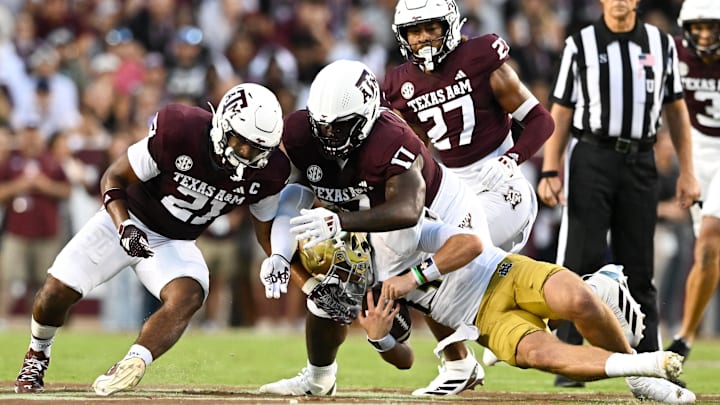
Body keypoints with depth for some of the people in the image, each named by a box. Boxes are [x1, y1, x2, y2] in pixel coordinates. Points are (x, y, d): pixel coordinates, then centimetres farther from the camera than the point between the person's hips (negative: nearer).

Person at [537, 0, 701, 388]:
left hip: (639, 164, 2)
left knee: (638, 267, 6)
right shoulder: (581, 45, 2)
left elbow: (676, 110, 13)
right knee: (581, 261, -7)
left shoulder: (661, 44, 8)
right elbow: (561, 113, 2)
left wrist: (687, 171, 8)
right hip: (591, 159, -2)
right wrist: (550, 173, -5)